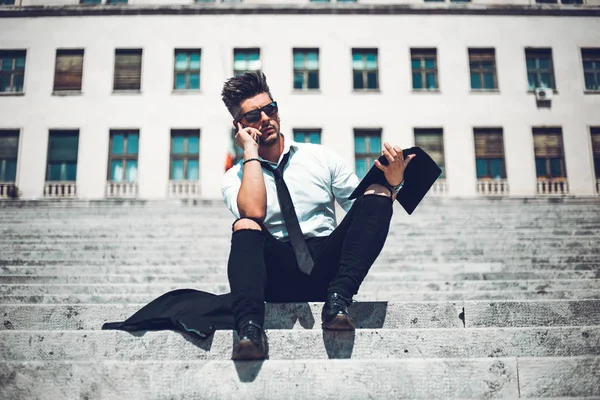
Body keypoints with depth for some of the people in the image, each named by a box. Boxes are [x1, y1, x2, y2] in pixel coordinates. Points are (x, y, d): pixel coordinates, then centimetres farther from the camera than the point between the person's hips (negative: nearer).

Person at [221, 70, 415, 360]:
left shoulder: (320, 157, 15)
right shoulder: (235, 178, 10)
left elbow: (369, 213, 12)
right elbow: (254, 212, -15)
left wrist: (392, 184, -9)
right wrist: (250, 152, -5)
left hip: (327, 265, 2)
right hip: (279, 274, -2)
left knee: (377, 193, -18)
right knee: (245, 227, -31)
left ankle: (337, 299, -34)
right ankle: (249, 328, -48)